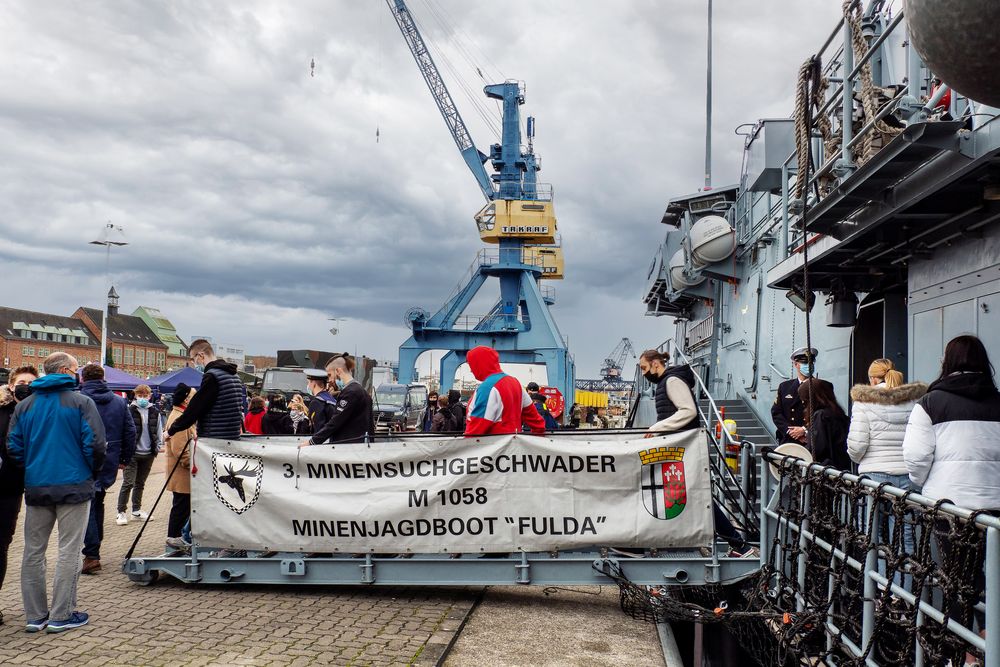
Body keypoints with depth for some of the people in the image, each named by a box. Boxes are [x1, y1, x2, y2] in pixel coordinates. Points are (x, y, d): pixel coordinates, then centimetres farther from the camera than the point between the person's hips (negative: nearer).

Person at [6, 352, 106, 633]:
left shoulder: (25, 405, 8)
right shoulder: (81, 402, -7)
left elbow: (13, 447, 6)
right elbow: (94, 443, -12)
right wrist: (93, 472, 5)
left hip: (35, 487, 5)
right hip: (74, 485, -4)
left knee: (33, 551, 13)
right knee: (69, 551, 2)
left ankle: (35, 615, 17)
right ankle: (60, 615, 4)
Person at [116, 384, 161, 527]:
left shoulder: (154, 412, 7)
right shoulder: (129, 411, -6)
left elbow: (159, 431, 14)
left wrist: (158, 446, 5)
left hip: (148, 454, 5)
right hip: (132, 453, -4)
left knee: (140, 483, 14)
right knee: (128, 483, -7)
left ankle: (136, 511, 24)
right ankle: (121, 512, 1)